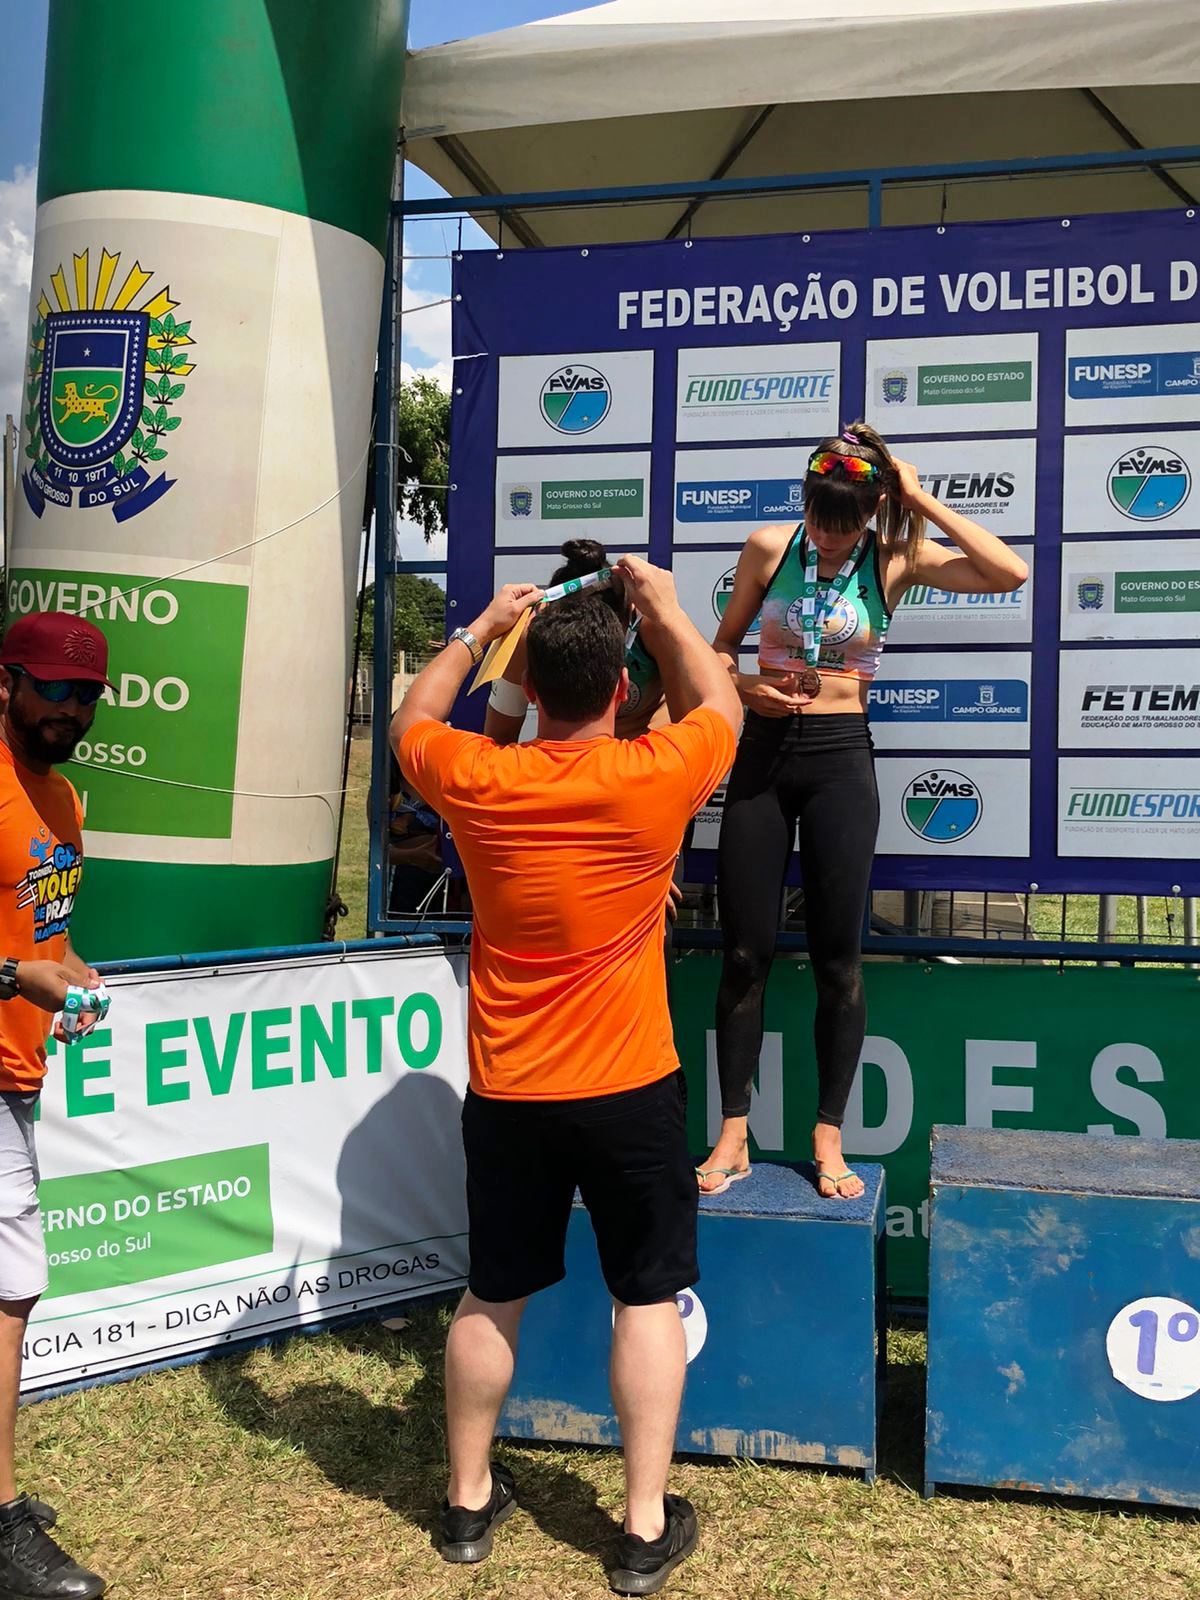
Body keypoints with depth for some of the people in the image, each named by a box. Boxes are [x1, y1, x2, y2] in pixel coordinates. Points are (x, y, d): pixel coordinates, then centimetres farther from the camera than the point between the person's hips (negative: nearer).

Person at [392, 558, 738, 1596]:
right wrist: (667, 611, 16)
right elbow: (720, 709, 8)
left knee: (492, 1297, 17)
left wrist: (478, 630, 19)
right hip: (629, 1090, -2)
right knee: (649, 1298, 12)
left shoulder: (474, 780, -10)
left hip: (505, 1095, 2)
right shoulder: (656, 777, -15)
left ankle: (470, 1501, 31)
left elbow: (411, 722, 14)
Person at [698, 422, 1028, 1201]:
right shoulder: (769, 547, 0)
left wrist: (924, 501, -15)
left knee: (837, 957, 3)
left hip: (840, 759, -1)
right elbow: (722, 647, 10)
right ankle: (734, 1137, 13)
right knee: (744, 953, 3)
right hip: (764, 753, 1)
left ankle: (829, 1140, 16)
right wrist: (748, 688, -11)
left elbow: (1012, 574, -17)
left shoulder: (895, 559, -3)